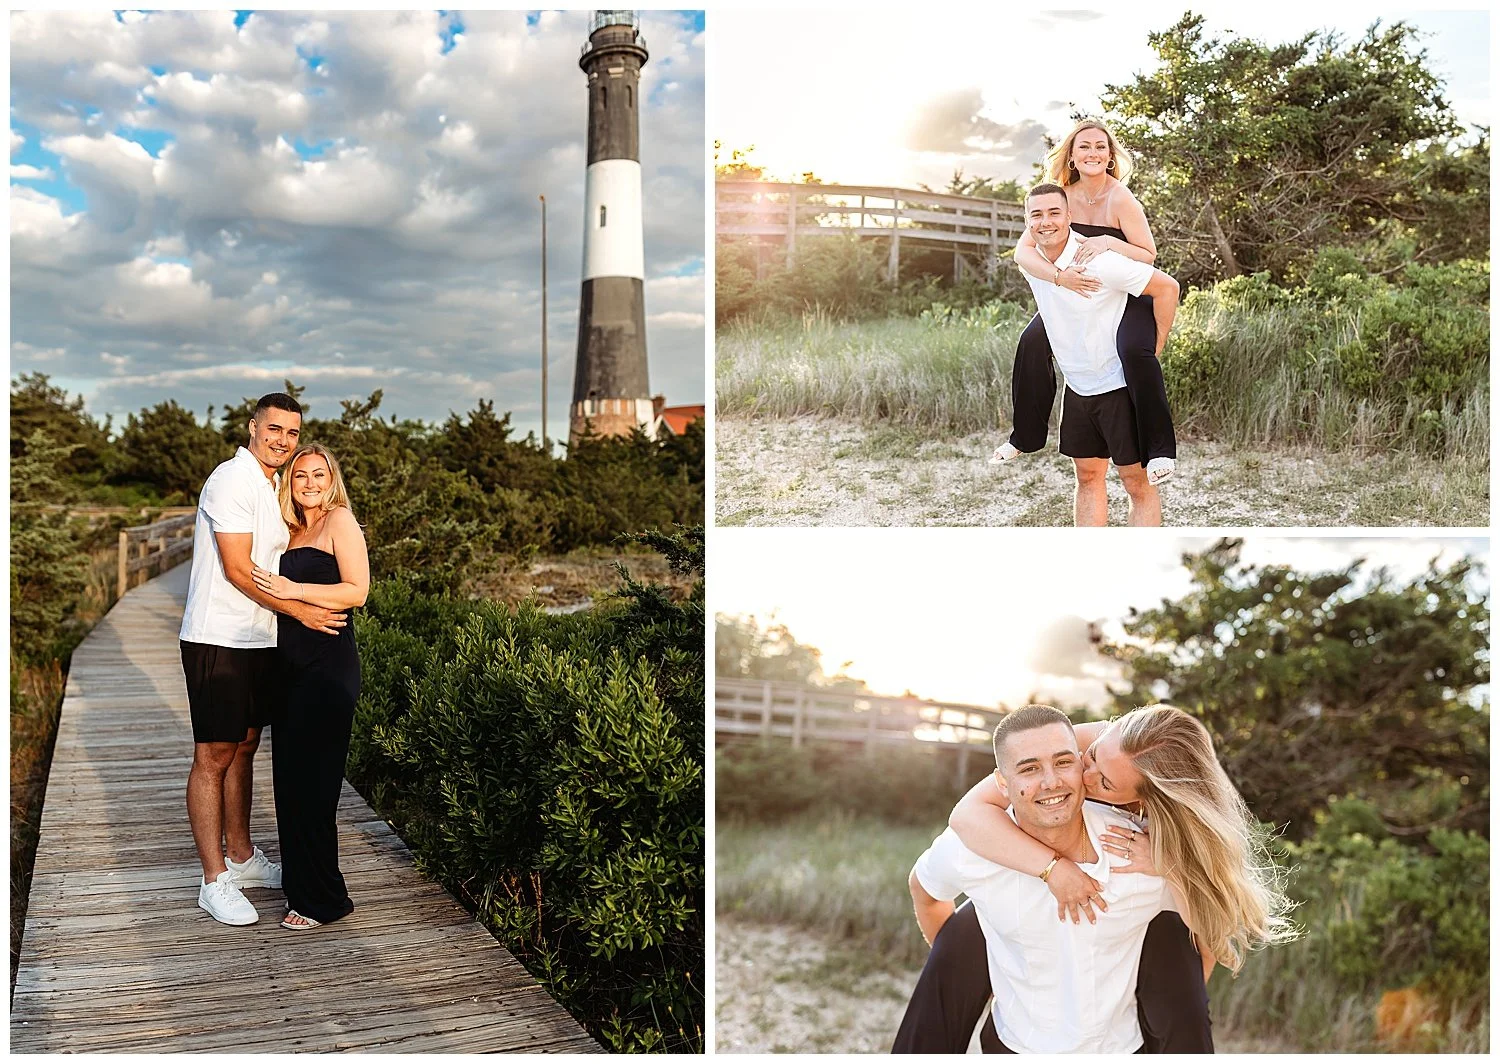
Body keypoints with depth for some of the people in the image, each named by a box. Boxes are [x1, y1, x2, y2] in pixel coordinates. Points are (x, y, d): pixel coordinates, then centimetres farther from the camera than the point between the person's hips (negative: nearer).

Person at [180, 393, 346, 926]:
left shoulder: (274, 486, 15)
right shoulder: (231, 480, -13)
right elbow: (237, 569, -19)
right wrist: (299, 610, -16)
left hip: (260, 639, 9)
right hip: (218, 639, -9)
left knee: (244, 747, 16)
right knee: (213, 757, -2)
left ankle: (241, 856, 29)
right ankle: (215, 881, 5)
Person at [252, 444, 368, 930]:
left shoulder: (339, 520, -5)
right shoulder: (295, 531, 19)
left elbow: (357, 590, -14)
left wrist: (294, 590, -20)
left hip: (327, 666, -8)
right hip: (293, 667, 8)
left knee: (309, 780, -6)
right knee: (289, 776, 11)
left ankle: (323, 899, 5)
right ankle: (300, 884, 23)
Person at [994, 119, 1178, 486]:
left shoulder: (1120, 199, -23)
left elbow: (1148, 256, -19)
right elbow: (1023, 251, -20)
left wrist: (1108, 242, -35)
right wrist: (1060, 276, -37)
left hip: (1129, 294, -5)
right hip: (1079, 292, 5)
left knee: (1134, 349, -32)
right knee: (1033, 340, -8)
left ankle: (1160, 449, -22)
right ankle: (1027, 434, 12)